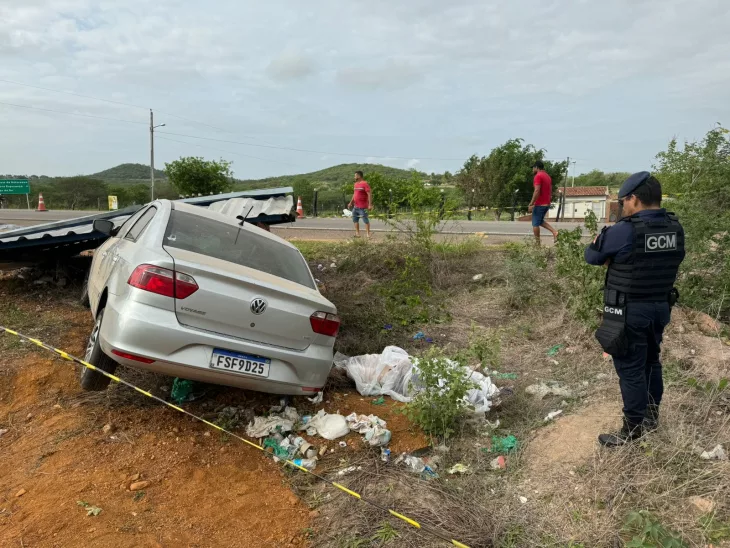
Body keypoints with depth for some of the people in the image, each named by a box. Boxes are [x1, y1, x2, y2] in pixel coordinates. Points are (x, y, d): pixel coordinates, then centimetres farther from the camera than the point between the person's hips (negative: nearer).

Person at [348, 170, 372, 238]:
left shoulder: (365, 184, -12)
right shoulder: (356, 184, 14)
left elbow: (369, 194, -18)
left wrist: (370, 204, -24)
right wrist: (351, 203, 23)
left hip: (362, 207, -9)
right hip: (355, 206, 9)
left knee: (365, 220, -4)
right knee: (355, 220, 12)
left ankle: (368, 234, 0)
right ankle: (357, 234, 19)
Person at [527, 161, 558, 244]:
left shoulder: (538, 176, -13)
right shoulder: (548, 176, 15)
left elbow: (537, 191, -22)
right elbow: (550, 191, 18)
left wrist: (531, 204, -20)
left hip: (539, 204, -9)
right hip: (547, 203, 9)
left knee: (535, 224, 0)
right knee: (540, 221, 21)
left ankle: (537, 243, 3)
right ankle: (554, 232, 4)